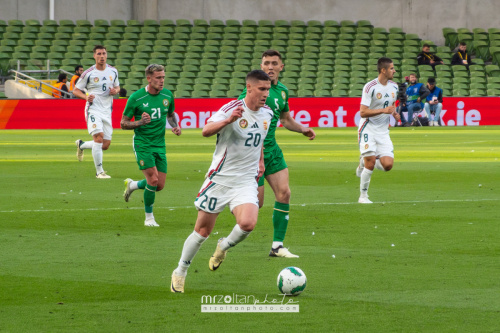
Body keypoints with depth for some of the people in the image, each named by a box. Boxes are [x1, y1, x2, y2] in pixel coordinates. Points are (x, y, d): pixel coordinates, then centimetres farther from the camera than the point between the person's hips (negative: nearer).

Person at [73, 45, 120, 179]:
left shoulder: (113, 71, 8)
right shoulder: (88, 74, -6)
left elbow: (117, 87, 21)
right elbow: (76, 90, 1)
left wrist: (115, 91, -4)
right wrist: (86, 97, -19)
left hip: (107, 111, 5)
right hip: (93, 110, -5)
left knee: (105, 145, 4)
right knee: (99, 137, -22)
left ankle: (81, 145, 33)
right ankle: (99, 171, -14)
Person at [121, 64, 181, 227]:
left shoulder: (168, 95, 2)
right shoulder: (136, 98, -12)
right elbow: (123, 123, -6)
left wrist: (176, 126, 1)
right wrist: (140, 122, -24)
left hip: (160, 145, 5)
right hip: (142, 143, -5)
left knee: (159, 185, 4)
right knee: (153, 180, -16)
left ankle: (132, 185, 34)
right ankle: (149, 217, 3)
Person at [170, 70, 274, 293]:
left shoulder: (267, 114, 5)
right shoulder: (232, 109, -15)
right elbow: (206, 131, -29)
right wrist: (229, 120, -44)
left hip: (246, 181, 4)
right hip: (220, 178, -4)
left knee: (247, 224, -22)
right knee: (203, 230, 4)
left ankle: (224, 247, 11)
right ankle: (180, 273, 24)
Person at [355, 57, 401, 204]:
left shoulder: (394, 87, 7)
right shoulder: (370, 87, -15)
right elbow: (363, 112, -18)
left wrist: (395, 113, 4)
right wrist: (383, 110, -26)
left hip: (383, 131, 6)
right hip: (368, 130, -6)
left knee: (388, 165, -8)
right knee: (370, 164, -12)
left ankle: (364, 161, 22)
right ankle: (363, 196, 5)